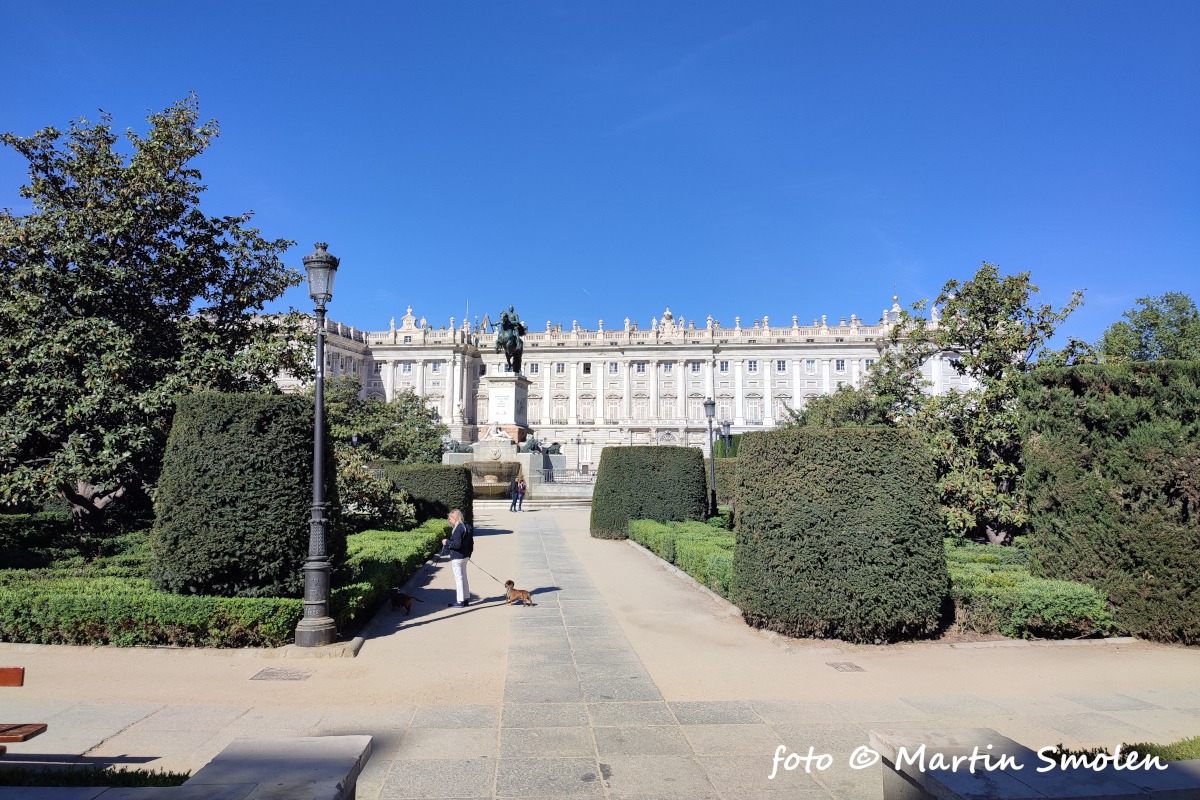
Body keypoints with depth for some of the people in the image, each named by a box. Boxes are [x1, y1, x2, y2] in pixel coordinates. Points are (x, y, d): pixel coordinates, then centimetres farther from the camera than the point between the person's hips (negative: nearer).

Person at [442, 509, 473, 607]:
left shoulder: (458, 529, -21)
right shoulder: (467, 527, 8)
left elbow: (457, 544, -26)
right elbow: (471, 542, 14)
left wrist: (447, 542, -12)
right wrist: (469, 553, 23)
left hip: (457, 557, -9)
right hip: (465, 556, 9)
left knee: (458, 578, -2)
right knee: (464, 577, 17)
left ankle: (460, 601, 3)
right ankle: (466, 598, 24)